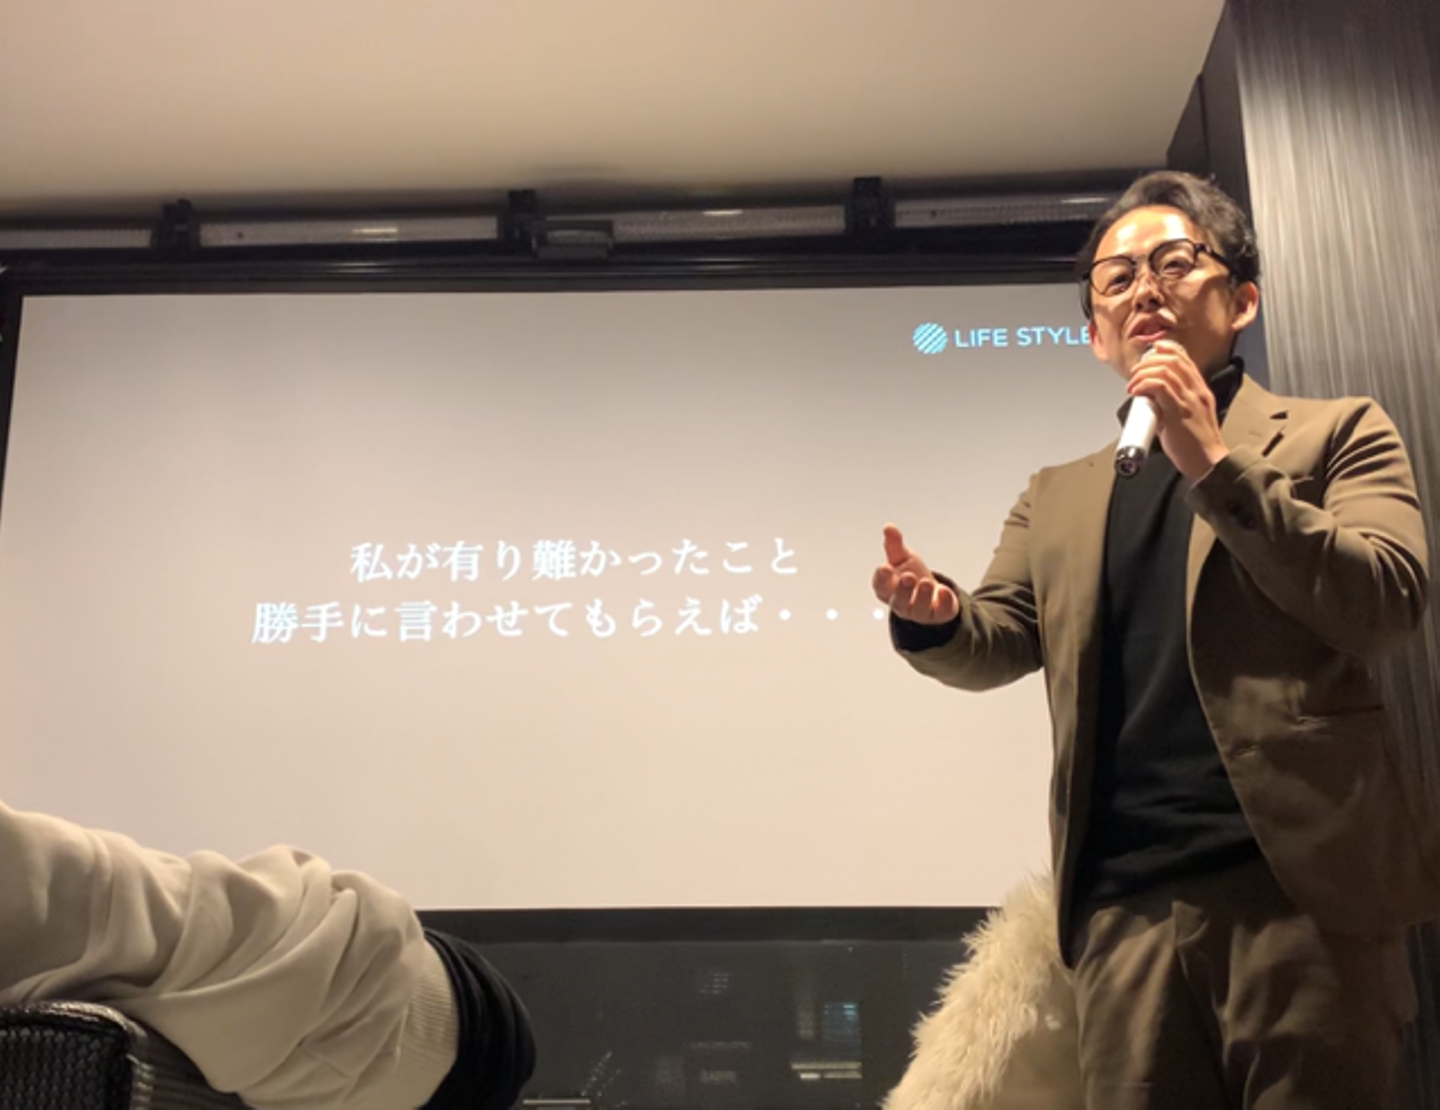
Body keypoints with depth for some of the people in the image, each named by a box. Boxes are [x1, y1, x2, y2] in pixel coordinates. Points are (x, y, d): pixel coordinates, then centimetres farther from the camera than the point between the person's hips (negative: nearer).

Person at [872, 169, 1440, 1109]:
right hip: (1126, 902, 4)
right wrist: (935, 614, -11)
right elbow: (1002, 644, 12)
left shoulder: (1334, 433, 9)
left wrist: (1215, 462, -11)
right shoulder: (1058, 496, 21)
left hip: (1301, 881, -3)